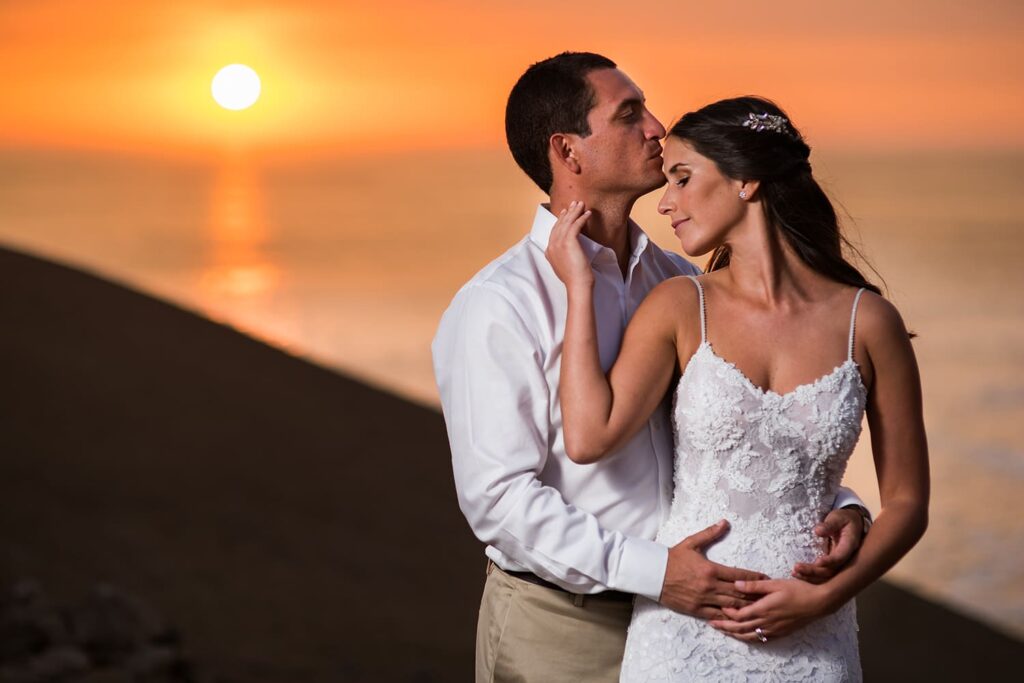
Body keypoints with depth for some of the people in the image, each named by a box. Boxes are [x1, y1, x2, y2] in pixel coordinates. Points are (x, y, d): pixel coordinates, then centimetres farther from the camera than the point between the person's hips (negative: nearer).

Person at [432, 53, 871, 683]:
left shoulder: (680, 282, 7)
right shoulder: (499, 306, -13)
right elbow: (497, 496, -19)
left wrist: (837, 504, -10)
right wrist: (652, 570, -25)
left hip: (681, 614, 6)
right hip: (557, 630, -6)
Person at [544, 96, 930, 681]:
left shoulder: (868, 321, -3)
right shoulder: (680, 308, -1)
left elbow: (908, 503, 2)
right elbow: (589, 439, -16)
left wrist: (823, 597, -11)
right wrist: (580, 287, -10)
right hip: (684, 629, 0)